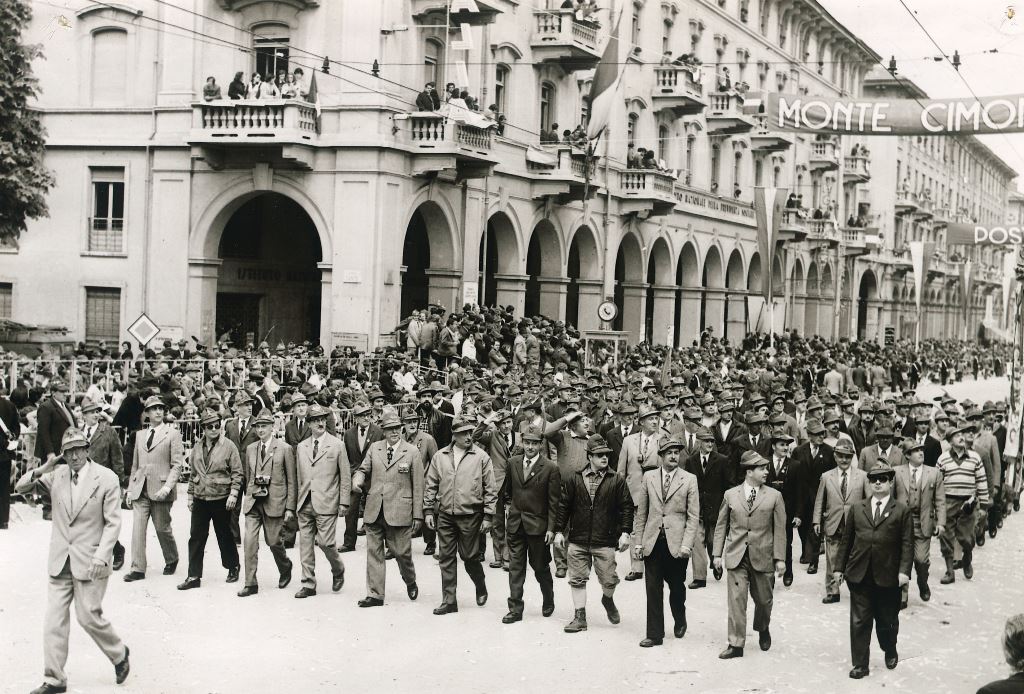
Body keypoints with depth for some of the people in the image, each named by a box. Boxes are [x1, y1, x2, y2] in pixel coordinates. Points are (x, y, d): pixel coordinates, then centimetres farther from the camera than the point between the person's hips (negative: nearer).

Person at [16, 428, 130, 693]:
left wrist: (101, 557, -16)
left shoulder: (107, 478, -7)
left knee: (89, 617, -2)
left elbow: (113, 522, -7)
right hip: (60, 561, 4)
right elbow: (20, 488, 10)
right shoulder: (56, 476, 5)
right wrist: (40, 471, -10)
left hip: (89, 562, -4)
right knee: (54, 620, 3)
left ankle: (119, 654, 25)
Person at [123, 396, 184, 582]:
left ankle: (171, 560, 28)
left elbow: (177, 464, -5)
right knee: (137, 528, -5)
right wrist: (130, 489, 12)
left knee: (163, 528, 4)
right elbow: (135, 465, 19)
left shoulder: (172, 434, 1)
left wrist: (167, 487, -16)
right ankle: (137, 569, -2)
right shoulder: (139, 435, 15)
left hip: (160, 490, -4)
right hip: (140, 490, 4)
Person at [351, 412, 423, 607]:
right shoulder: (374, 448, 8)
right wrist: (358, 480, -8)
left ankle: (410, 582, 31)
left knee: (402, 552, 2)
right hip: (374, 511, 3)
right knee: (373, 552, 4)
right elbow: (363, 470, 18)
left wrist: (418, 515, -1)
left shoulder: (412, 452, 0)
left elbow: (418, 486, 1)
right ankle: (375, 595, 12)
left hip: (399, 512, -3)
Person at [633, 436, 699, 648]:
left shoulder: (689, 480, 1)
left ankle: (679, 621, 35)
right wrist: (638, 541, 4)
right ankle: (655, 634, 9)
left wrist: (687, 544, -11)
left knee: (677, 586, 9)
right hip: (652, 542, 2)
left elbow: (693, 516, -2)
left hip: (676, 543, -1)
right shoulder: (648, 477, 7)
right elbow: (641, 512, 10)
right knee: (653, 589, 2)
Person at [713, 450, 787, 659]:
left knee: (763, 599, 11)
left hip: (762, 557, 0)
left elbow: (780, 529, 1)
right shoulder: (730, 495, 4)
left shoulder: (774, 496, 2)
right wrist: (718, 554, 4)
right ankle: (736, 644, 0)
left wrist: (780, 558, -3)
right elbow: (721, 526, 9)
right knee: (736, 600, -5)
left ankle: (763, 629, 40)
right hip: (736, 556, 0)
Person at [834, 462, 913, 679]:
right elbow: (846, 539, 11)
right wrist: (840, 567, 7)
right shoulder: (857, 508, 10)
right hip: (859, 574, 2)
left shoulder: (902, 511, 2)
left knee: (887, 620, 12)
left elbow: (907, 543, -4)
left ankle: (890, 652, 39)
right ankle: (860, 664, 8)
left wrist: (904, 570, -14)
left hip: (888, 577, -2)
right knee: (859, 621, 1)